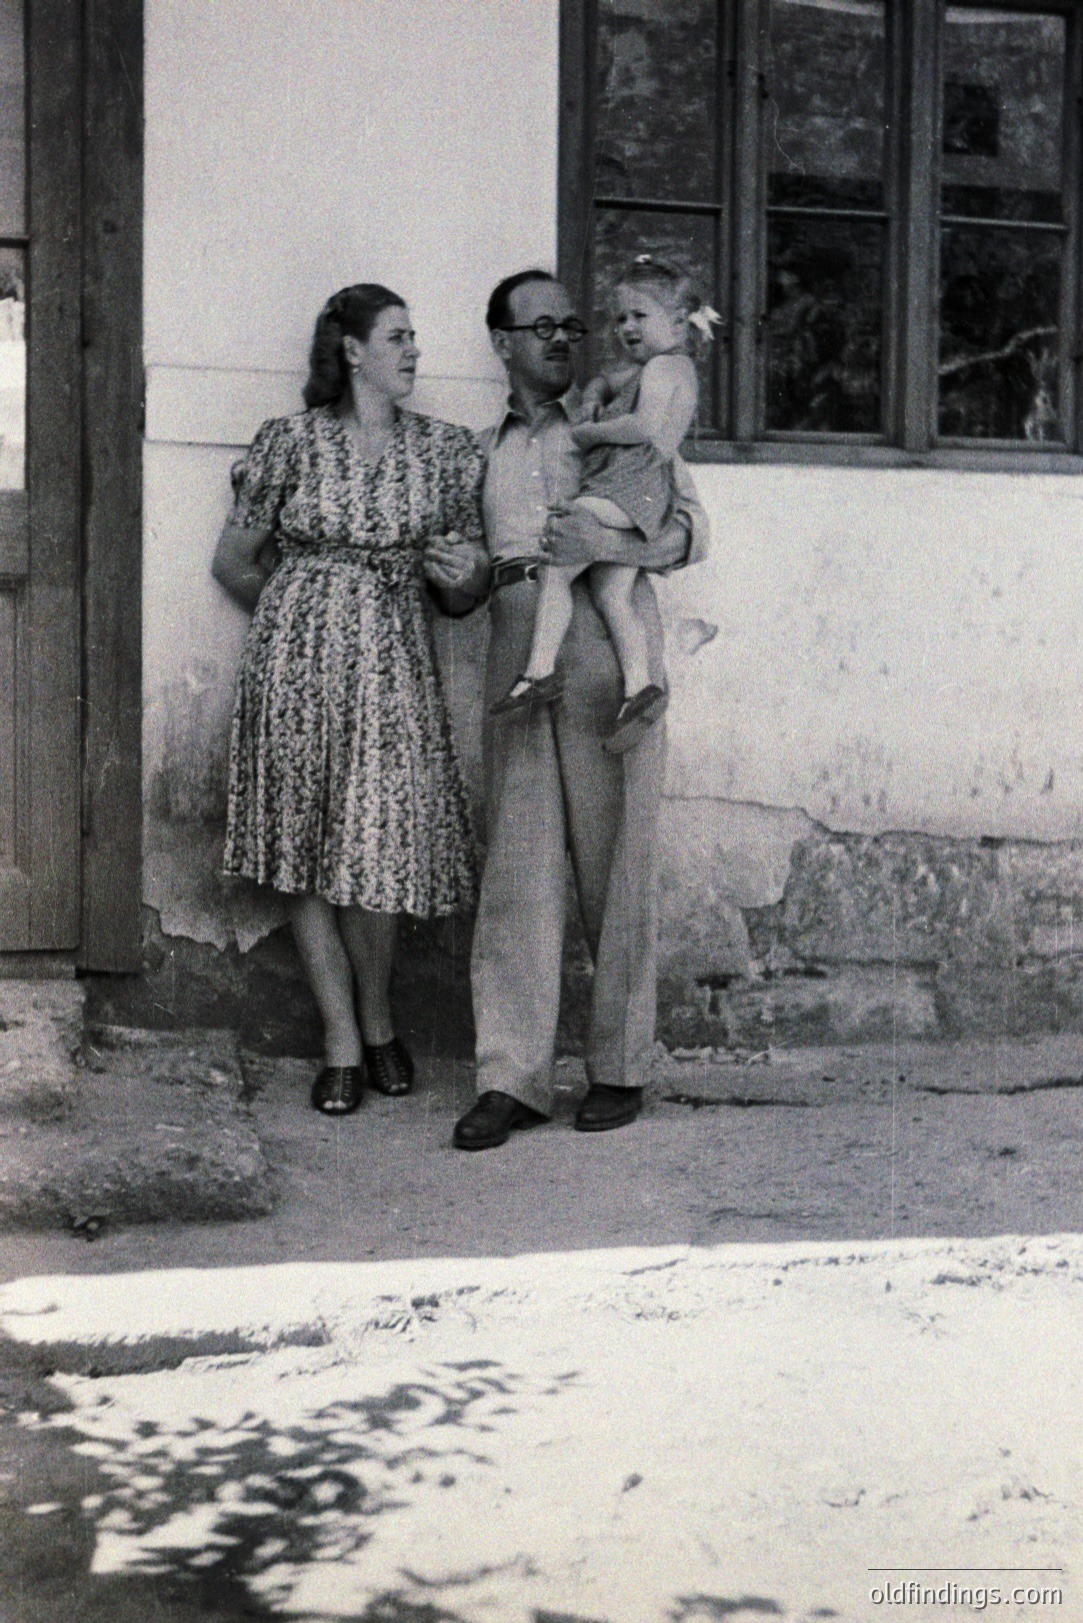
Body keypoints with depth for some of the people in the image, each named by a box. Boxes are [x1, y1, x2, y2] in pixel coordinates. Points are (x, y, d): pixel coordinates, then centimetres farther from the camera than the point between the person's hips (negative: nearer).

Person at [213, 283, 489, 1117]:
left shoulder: (448, 449, 9)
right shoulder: (291, 441, 1)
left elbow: (468, 579, 16)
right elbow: (235, 562, 10)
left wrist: (465, 572, -6)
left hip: (395, 665, 1)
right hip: (298, 662, -1)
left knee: (377, 848, -5)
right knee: (309, 853, 1)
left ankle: (376, 1023, 16)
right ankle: (345, 1040, 11)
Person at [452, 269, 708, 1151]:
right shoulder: (488, 450, 20)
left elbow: (692, 529, 2)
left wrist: (610, 543, -15)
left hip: (610, 658, -3)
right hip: (517, 660, 3)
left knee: (616, 866, -1)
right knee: (518, 869, -2)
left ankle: (621, 1068, 9)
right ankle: (514, 1077, 0)